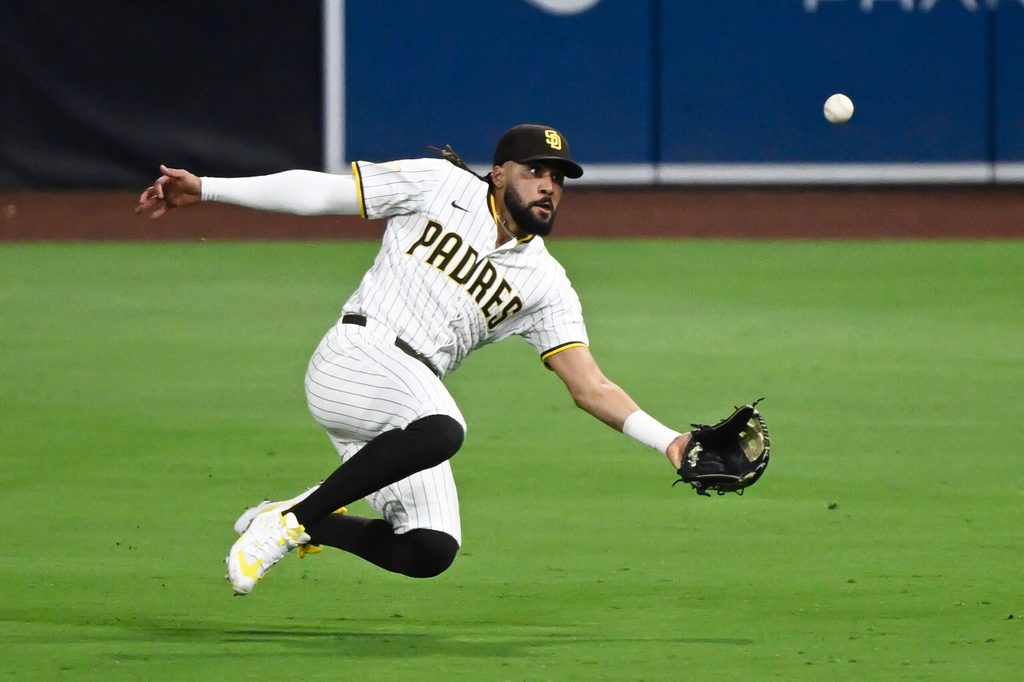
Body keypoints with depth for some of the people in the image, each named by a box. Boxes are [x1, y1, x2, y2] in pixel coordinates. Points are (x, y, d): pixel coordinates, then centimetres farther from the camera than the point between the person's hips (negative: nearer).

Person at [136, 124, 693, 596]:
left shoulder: (546, 286, 12)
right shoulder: (439, 186, 5)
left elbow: (589, 387, 6)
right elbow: (319, 191, 3)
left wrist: (667, 441, -10)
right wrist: (204, 189, -4)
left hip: (412, 394, 5)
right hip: (354, 357, -5)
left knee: (431, 551, -14)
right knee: (442, 429, -36)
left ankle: (309, 525, 14)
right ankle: (293, 519, -20)